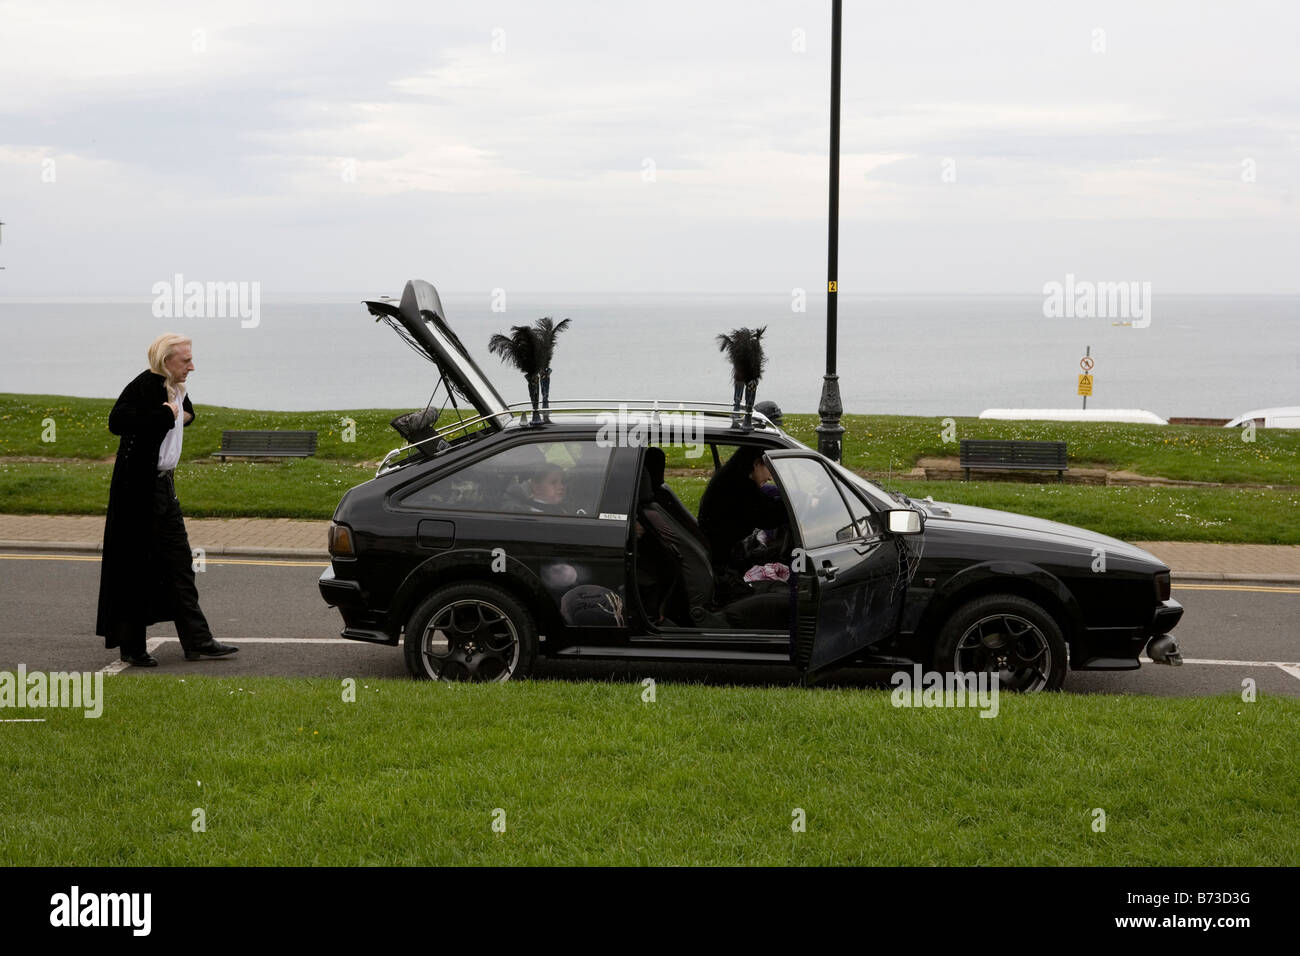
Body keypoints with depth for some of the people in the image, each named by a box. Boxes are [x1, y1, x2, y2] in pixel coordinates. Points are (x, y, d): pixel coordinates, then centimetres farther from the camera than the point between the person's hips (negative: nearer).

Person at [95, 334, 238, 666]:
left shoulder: (176, 388, 10)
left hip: (163, 484, 9)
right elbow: (117, 421, -32)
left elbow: (186, 411, 33)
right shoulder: (144, 386, -16)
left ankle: (197, 641, 12)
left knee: (179, 563, 9)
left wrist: (181, 415, 10)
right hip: (139, 488, -9)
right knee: (136, 566, -2)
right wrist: (165, 415, -24)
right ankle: (131, 646, 8)